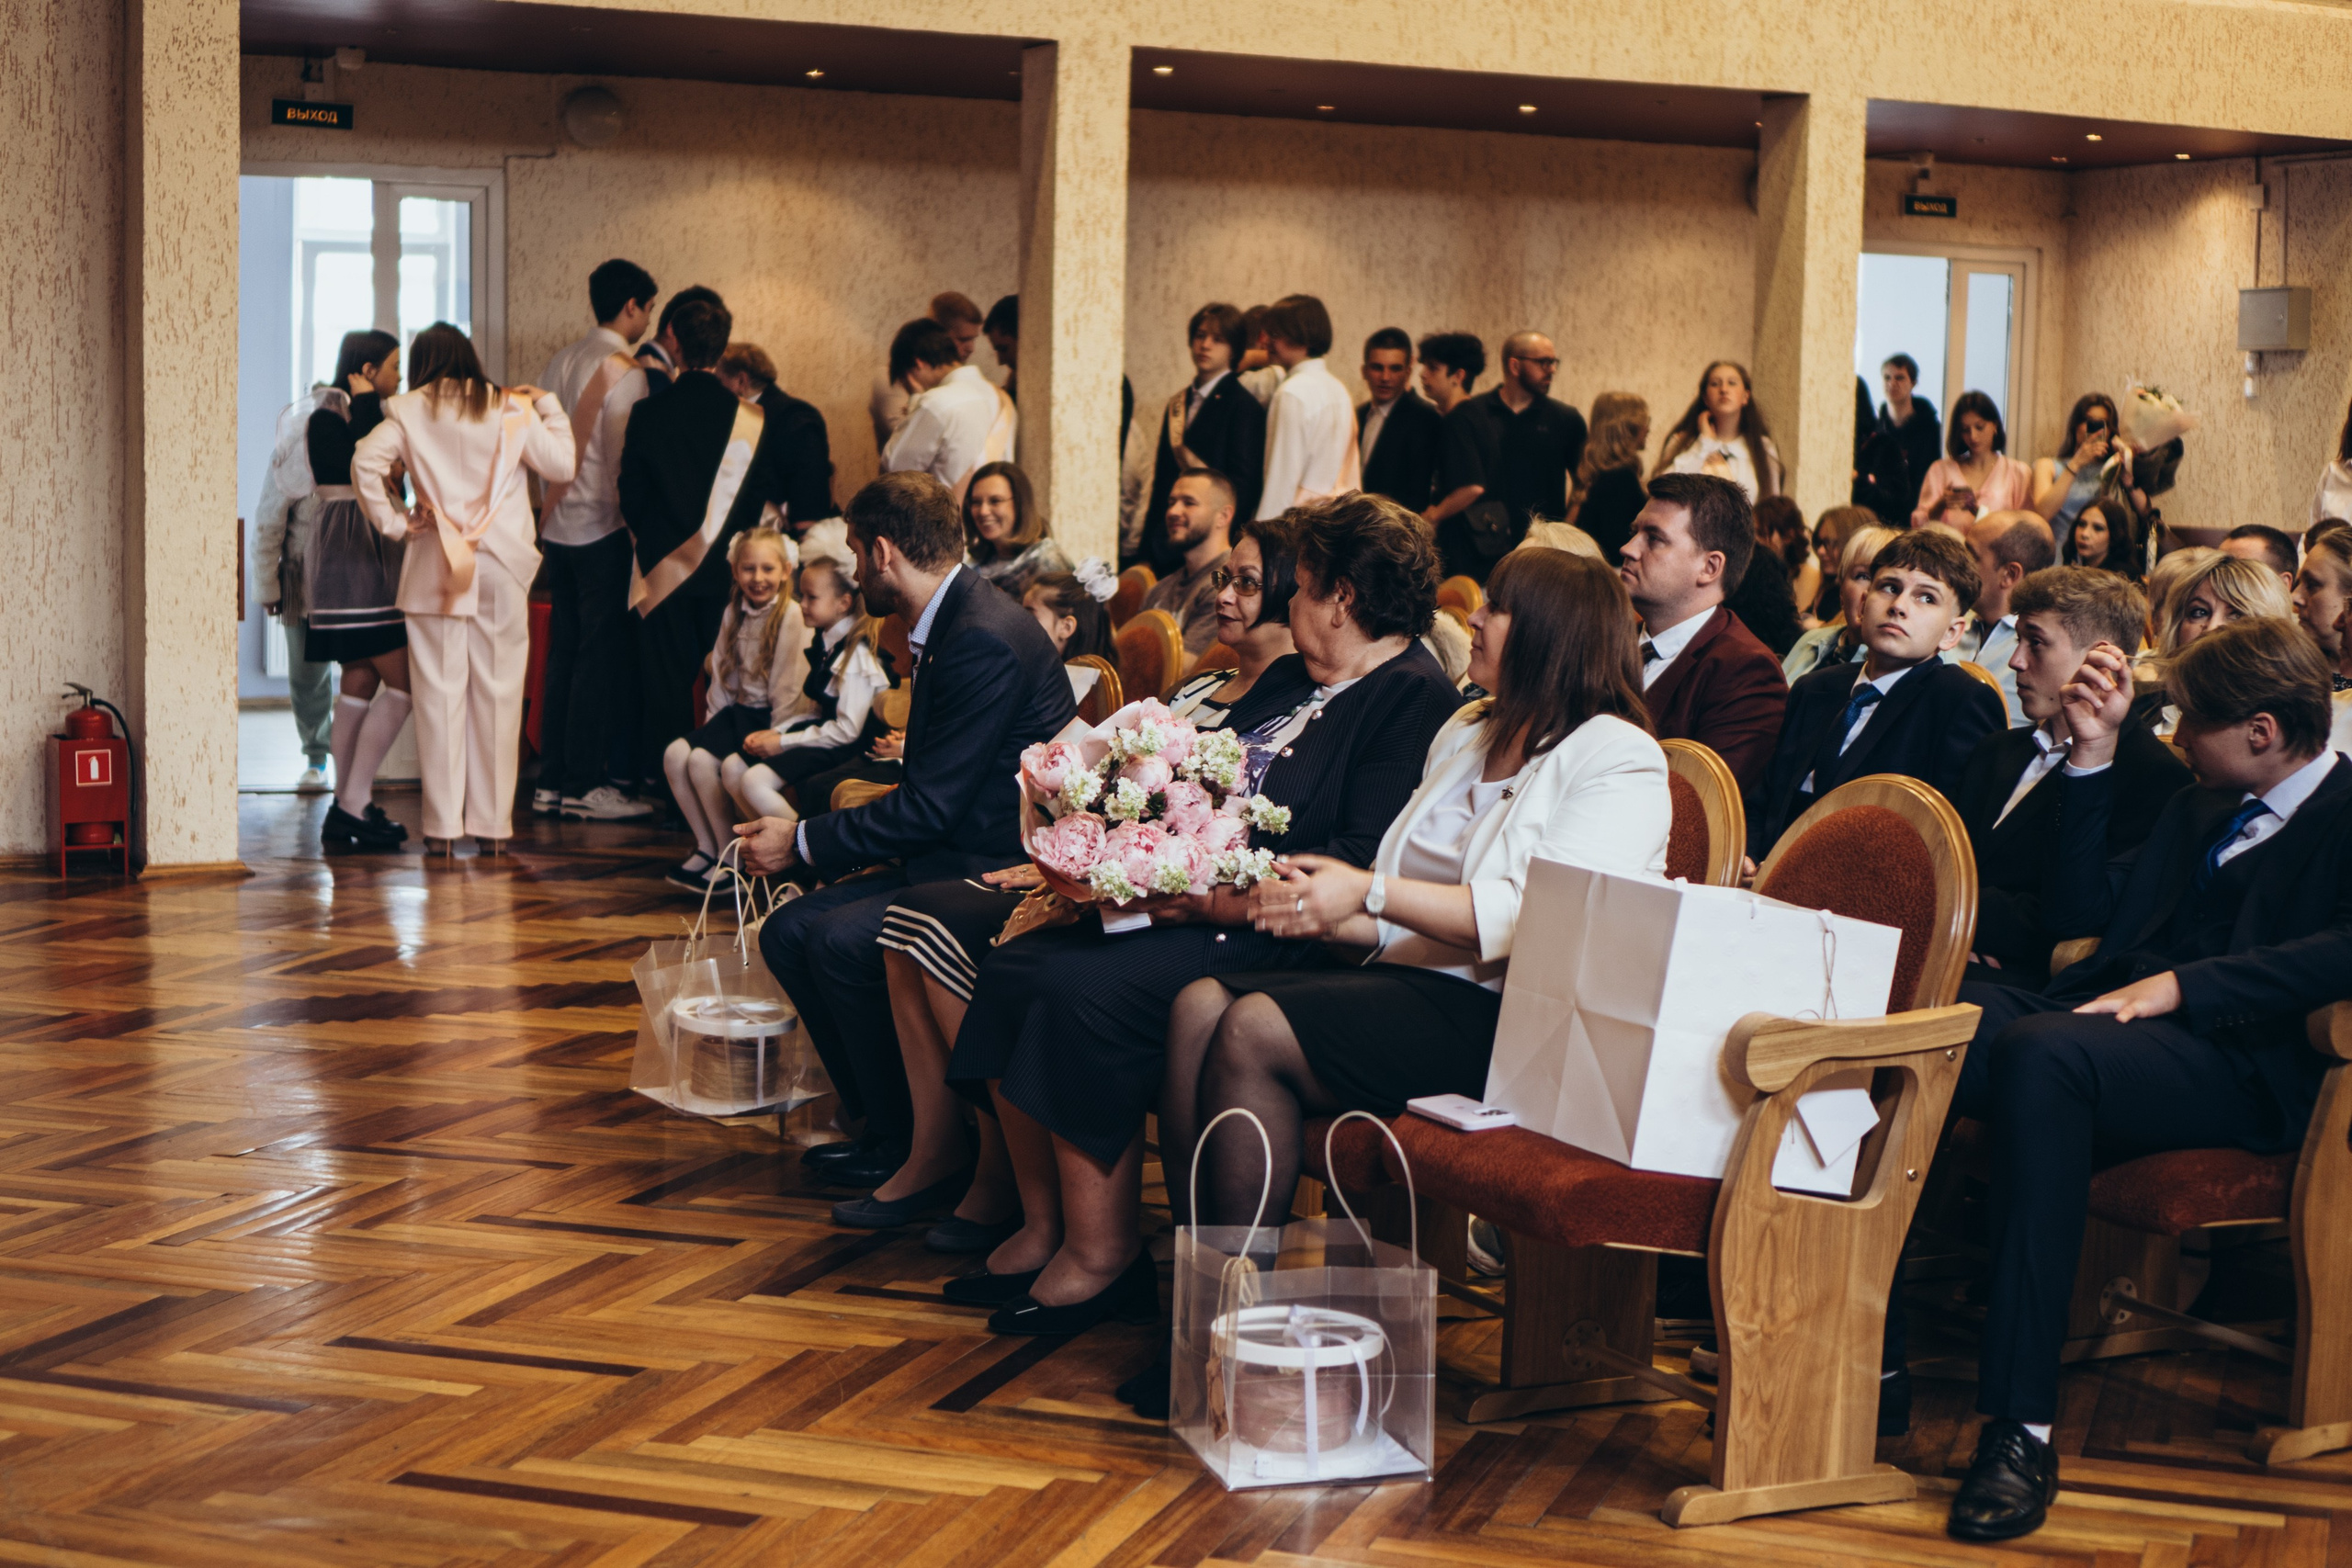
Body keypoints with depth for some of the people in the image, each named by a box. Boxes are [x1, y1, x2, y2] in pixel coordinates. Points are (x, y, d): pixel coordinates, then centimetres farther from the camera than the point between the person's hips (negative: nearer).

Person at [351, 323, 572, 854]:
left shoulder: (410, 412, 2)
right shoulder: (510, 409, 3)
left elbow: (365, 463, -11)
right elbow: (560, 463, 7)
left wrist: (393, 522, -1)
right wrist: (548, 406, 20)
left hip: (435, 565, 0)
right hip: (502, 566, 0)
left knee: (439, 692, 3)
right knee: (497, 691, 6)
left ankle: (442, 828, 2)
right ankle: (493, 825, 8)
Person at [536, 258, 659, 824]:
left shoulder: (561, 360, 12)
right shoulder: (626, 371, -12)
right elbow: (625, 461, -15)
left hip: (559, 526, 8)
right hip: (604, 528, -8)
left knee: (563, 652, 11)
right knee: (601, 655, -3)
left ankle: (552, 782, 15)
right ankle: (585, 783, -2)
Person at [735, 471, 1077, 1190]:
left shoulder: (985, 640, -20)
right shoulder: (950, 623, 12)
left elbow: (933, 806, -22)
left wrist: (805, 842, -13)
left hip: (1002, 871, -10)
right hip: (951, 854, 10)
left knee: (841, 939, -26)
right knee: (788, 931, -1)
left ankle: (911, 1143, -8)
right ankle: (880, 1117, 8)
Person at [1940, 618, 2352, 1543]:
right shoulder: (2201, 808, 29)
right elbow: (2078, 910, 26)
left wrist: (2181, 985, -20)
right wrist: (2094, 758, 18)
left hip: (2239, 1067, -7)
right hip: (2110, 1020, 7)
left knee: (2040, 1050, -39)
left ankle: (2022, 1427, -39)